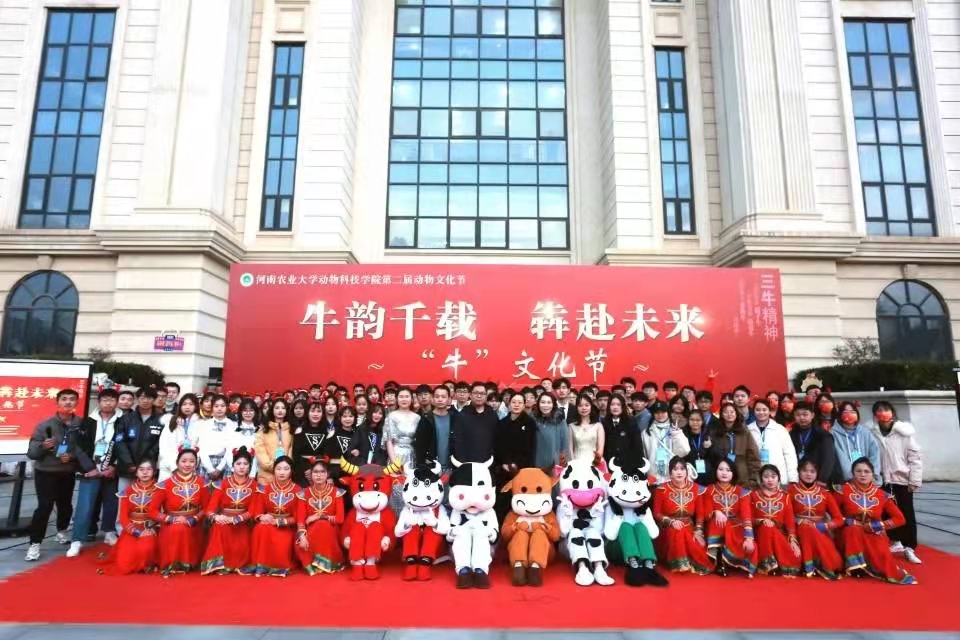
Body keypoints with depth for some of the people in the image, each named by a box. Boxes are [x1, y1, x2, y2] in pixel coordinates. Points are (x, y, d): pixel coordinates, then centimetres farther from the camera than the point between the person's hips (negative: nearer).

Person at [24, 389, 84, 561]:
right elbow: (31, 453, -11)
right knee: (44, 506, -11)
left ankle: (61, 532, 37)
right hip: (45, 472, -2)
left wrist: (72, 456, -17)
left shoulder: (81, 425, -8)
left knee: (65, 505, 13)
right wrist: (42, 446, -31)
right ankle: (35, 544, 1)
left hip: (68, 473, 3)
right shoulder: (45, 425, -12)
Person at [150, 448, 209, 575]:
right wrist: (172, 519, -16)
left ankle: (186, 563, -2)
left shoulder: (201, 483, 0)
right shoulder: (165, 485, -6)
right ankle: (170, 564, -11)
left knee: (185, 530, -29)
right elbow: (153, 511, -4)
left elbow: (206, 508, 4)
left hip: (194, 529, 2)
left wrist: (193, 520, -13)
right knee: (177, 529, -33)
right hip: (170, 529, -2)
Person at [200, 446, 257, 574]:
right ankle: (217, 563, -26)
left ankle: (234, 564, -1)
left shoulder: (254, 486, 1)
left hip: (242, 524, 0)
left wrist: (234, 519, -20)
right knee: (220, 527, -34)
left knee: (241, 548, -28)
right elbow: (210, 508, -5)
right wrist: (215, 517, -28)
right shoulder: (222, 484, 3)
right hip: (223, 522, 1)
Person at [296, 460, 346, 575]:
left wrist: (320, 517, -14)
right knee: (300, 546, -31)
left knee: (323, 525, -34)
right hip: (311, 532, 1)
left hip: (330, 532, -1)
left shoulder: (336, 492, -4)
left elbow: (340, 519, -10)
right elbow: (300, 519, -7)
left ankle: (324, 561, -18)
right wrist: (302, 536, -24)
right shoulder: (304, 493, 0)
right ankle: (312, 563, -4)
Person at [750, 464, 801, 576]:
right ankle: (768, 566, -28)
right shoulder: (754, 495, 7)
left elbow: (789, 520, 1)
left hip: (780, 533, 1)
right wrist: (761, 521, -17)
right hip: (761, 532, 0)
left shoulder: (785, 496, 10)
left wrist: (792, 540, -12)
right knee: (767, 528, -35)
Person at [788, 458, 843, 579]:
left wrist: (820, 526, -11)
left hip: (821, 532, 1)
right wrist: (798, 521, -14)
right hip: (801, 531, -1)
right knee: (807, 528, -34)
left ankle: (819, 565, -24)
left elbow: (839, 520, 4)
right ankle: (828, 567, -27)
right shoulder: (792, 490, 3)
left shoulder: (824, 493, 7)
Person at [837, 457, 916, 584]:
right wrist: (849, 522, -15)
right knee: (854, 529, -36)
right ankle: (856, 566, -29)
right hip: (850, 535, 0)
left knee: (881, 551, -34)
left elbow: (900, 519, 3)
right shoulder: (845, 490, -6)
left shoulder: (881, 495, 0)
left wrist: (876, 526, -8)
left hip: (874, 536, 1)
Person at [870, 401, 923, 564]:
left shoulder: (904, 432, -5)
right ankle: (896, 542, 29)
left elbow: (915, 457, -5)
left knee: (907, 514, 6)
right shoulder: (872, 434, -3)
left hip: (902, 480, -1)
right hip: (883, 481, 2)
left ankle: (909, 548, 17)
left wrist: (914, 480, -8)